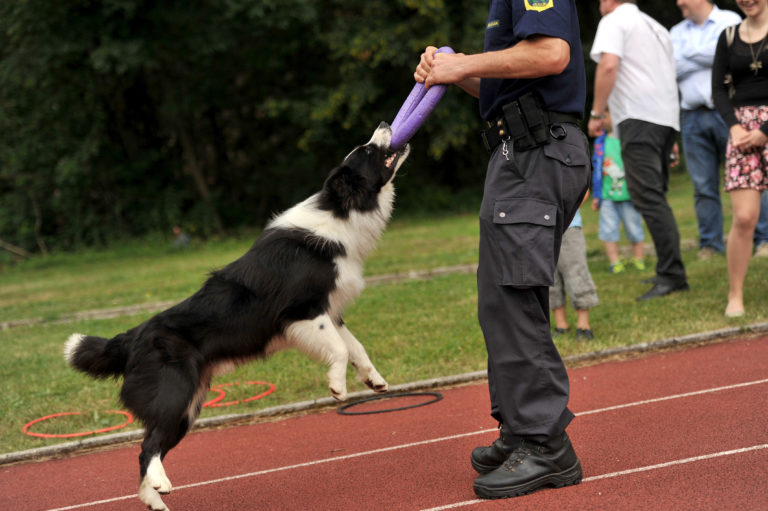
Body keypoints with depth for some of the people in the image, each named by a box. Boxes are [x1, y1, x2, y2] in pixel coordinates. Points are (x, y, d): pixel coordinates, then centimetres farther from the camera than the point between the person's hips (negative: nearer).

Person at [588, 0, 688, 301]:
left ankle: (671, 275, -19)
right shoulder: (655, 27, 27)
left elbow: (608, 66, -17)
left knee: (648, 197, -13)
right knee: (656, 196, 13)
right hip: (667, 116, 9)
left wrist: (596, 113, -11)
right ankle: (670, 273, 13)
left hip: (638, 117, -9)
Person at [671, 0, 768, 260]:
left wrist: (689, 54, -3)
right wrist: (705, 58, -7)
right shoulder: (677, 32, 16)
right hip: (692, 118, 3)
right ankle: (710, 244, 6)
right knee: (703, 187, 1)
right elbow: (673, 69, 1)